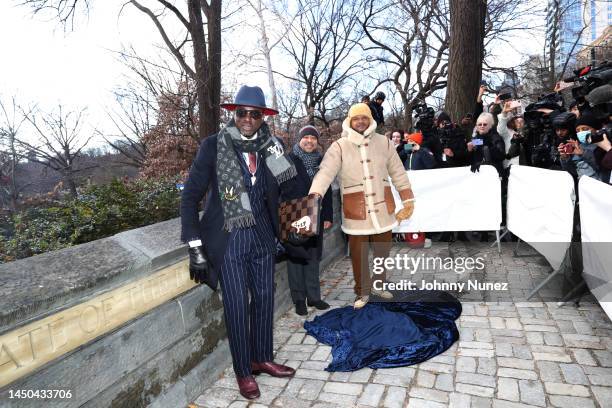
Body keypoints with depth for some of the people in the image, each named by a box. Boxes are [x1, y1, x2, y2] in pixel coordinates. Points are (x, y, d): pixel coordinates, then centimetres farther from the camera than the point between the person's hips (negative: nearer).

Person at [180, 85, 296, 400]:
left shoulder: (266, 146, 3)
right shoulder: (213, 145, -9)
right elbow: (190, 197, -8)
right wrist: (195, 246, -10)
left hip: (262, 234, 4)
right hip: (228, 239, -4)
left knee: (264, 298, 13)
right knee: (236, 305, 2)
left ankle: (262, 358, 34)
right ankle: (243, 371, 23)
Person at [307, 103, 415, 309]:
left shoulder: (384, 142, 3)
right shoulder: (339, 146, -6)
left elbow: (398, 173, 9)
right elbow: (325, 173, -19)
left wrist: (408, 201, 9)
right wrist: (314, 197, -35)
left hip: (383, 209, 3)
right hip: (356, 212, -3)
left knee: (383, 250, 16)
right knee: (358, 254, 6)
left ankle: (378, 285, 40)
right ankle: (362, 291, 28)